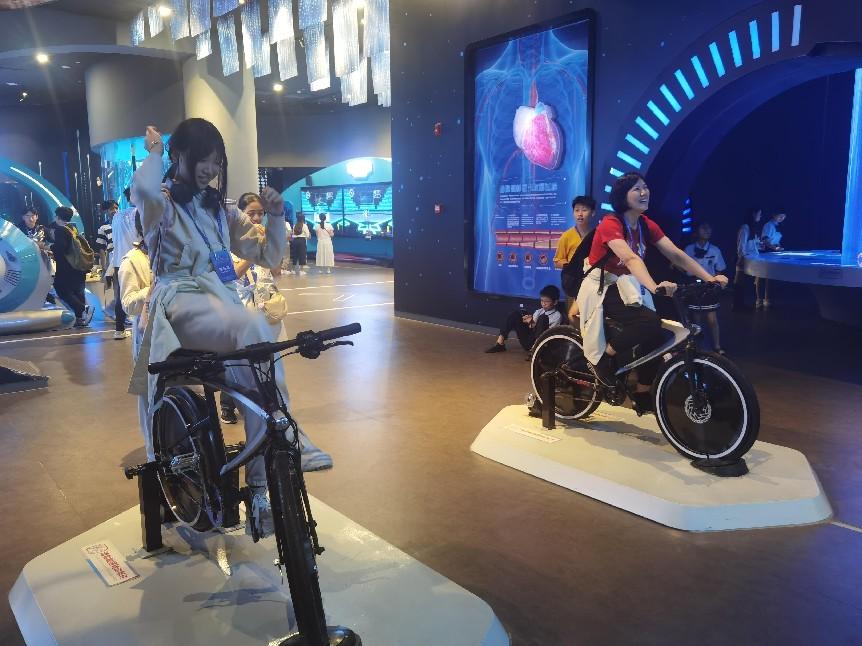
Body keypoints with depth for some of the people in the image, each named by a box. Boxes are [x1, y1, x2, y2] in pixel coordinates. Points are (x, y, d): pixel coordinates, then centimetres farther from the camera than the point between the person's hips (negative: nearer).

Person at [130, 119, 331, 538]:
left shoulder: (221, 210, 22)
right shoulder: (161, 203, 6)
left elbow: (268, 256, 18)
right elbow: (144, 188, -22)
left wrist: (275, 217, 1)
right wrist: (154, 151, -2)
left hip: (223, 301, 5)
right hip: (183, 302, -5)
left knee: (249, 374, -24)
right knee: (254, 328, -36)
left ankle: (258, 488, -19)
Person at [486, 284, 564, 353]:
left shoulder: (557, 315, -2)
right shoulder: (539, 311, 14)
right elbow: (531, 326, 4)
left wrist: (533, 324, -22)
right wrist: (529, 321, -19)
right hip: (527, 343, 6)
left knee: (543, 318, -25)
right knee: (516, 314, -3)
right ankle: (500, 343, -10)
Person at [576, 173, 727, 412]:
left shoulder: (647, 226, 3)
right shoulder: (611, 224, -20)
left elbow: (677, 255, -5)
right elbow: (631, 259, -36)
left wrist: (709, 278, -16)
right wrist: (655, 287, -51)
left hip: (626, 288, 7)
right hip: (601, 289, -7)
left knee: (656, 336, -9)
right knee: (649, 322, -29)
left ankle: (642, 394, 11)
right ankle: (602, 357, -9)